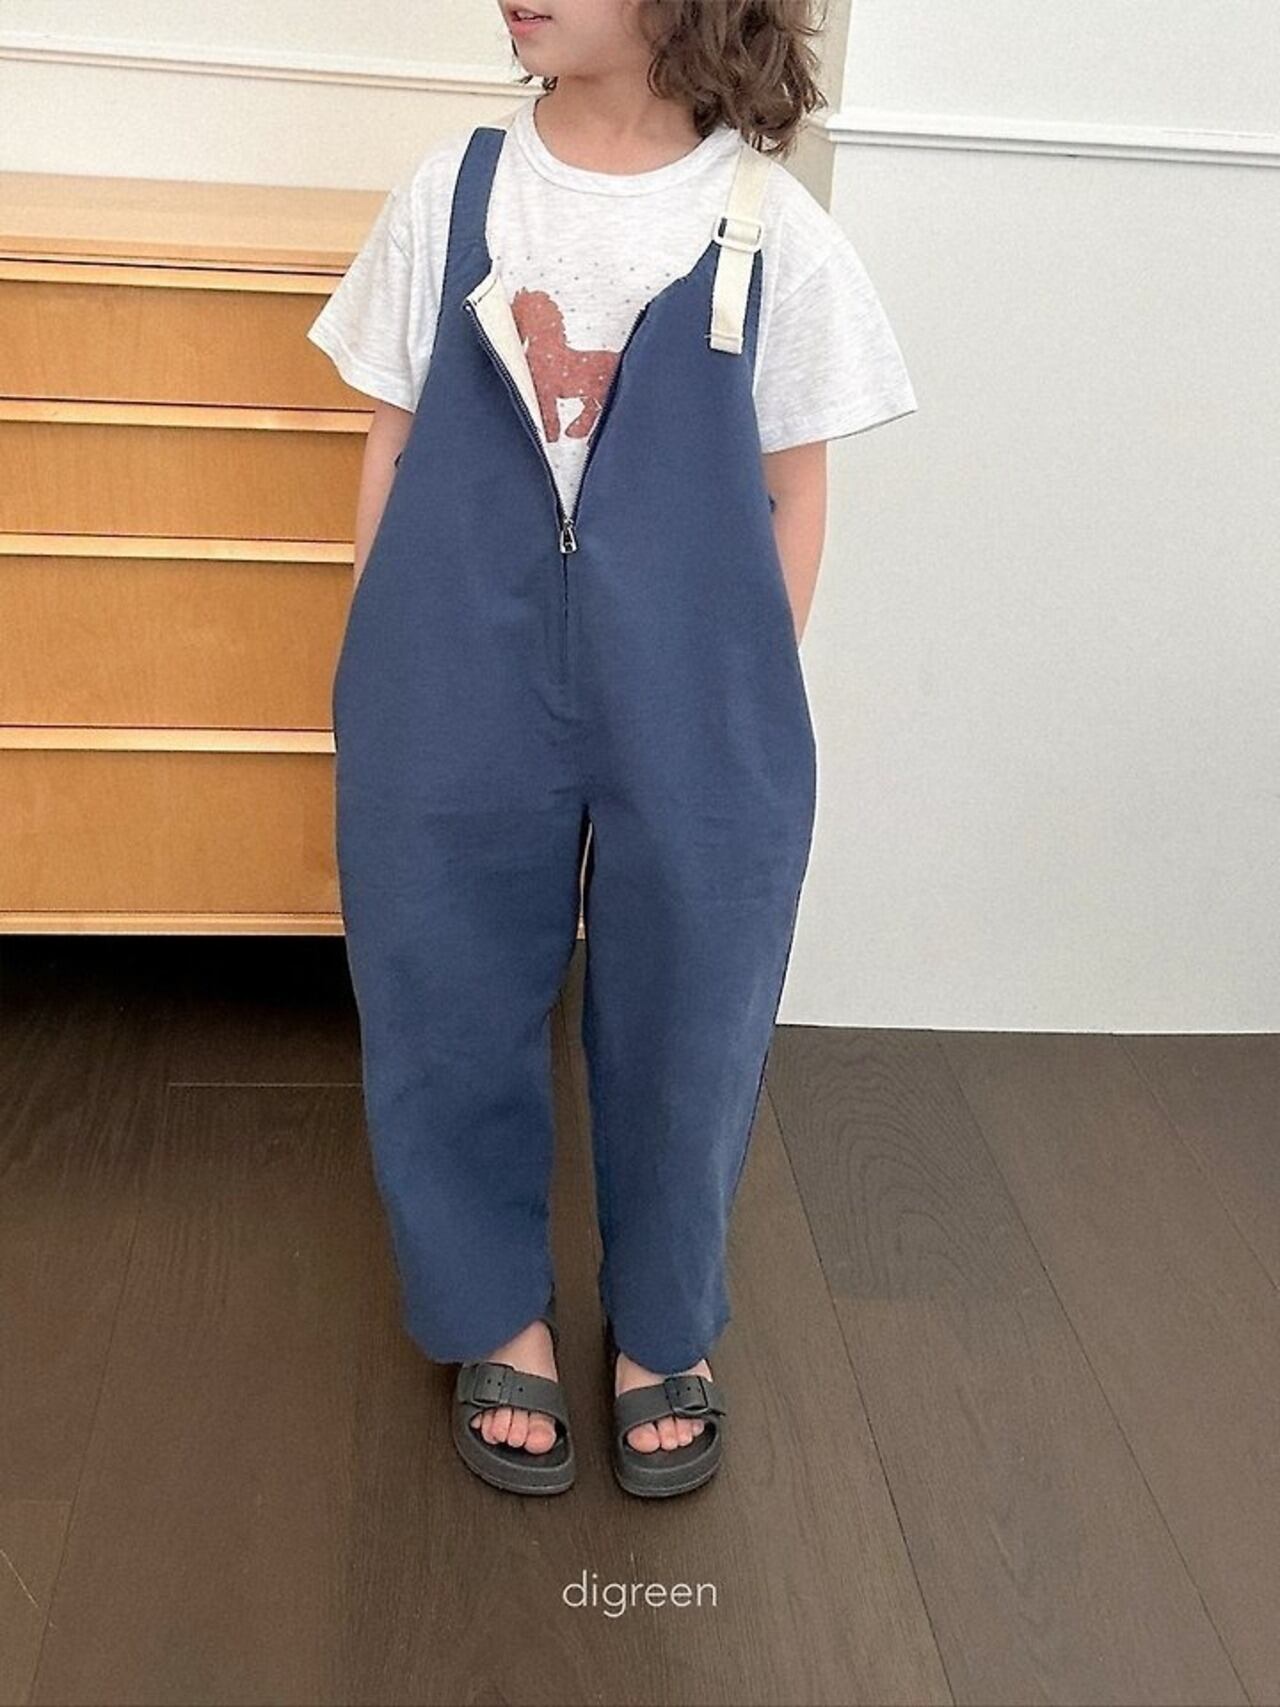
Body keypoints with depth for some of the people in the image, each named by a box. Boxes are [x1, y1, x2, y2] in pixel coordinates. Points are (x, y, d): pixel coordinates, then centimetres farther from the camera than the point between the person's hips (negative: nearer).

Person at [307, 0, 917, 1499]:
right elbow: (393, 440, 6)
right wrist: (385, 680, 5)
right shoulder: (450, 190, 0)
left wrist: (755, 698, 3)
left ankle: (661, 1324, 37)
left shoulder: (772, 231, -4)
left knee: (683, 1021, 12)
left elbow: (793, 491, 4)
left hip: (689, 712, -1)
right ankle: (499, 1313, 37)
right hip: (462, 698, 1)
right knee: (454, 1008, 12)